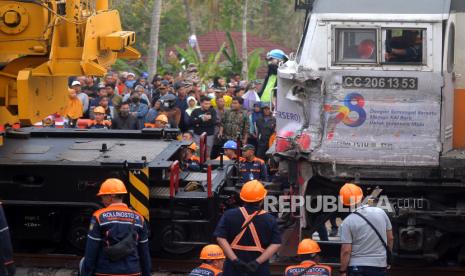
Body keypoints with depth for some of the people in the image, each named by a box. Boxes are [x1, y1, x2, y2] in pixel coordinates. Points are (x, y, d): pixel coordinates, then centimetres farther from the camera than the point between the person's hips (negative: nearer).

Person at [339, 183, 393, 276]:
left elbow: (346, 251, -13)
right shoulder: (381, 212, 0)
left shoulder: (347, 222, -12)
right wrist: (388, 255, 23)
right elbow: (390, 239, 9)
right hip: (380, 265, 4)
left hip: (357, 266, -4)